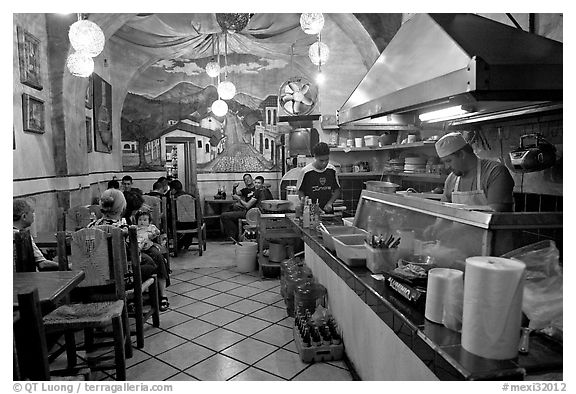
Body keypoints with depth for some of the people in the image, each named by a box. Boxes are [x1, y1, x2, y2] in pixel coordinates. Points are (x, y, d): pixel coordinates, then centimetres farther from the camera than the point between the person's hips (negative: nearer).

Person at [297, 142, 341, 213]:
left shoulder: (332, 170, 4)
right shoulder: (306, 172, -7)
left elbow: (337, 190, 12)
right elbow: (300, 193, 0)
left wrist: (330, 203, -4)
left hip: (328, 211, 2)